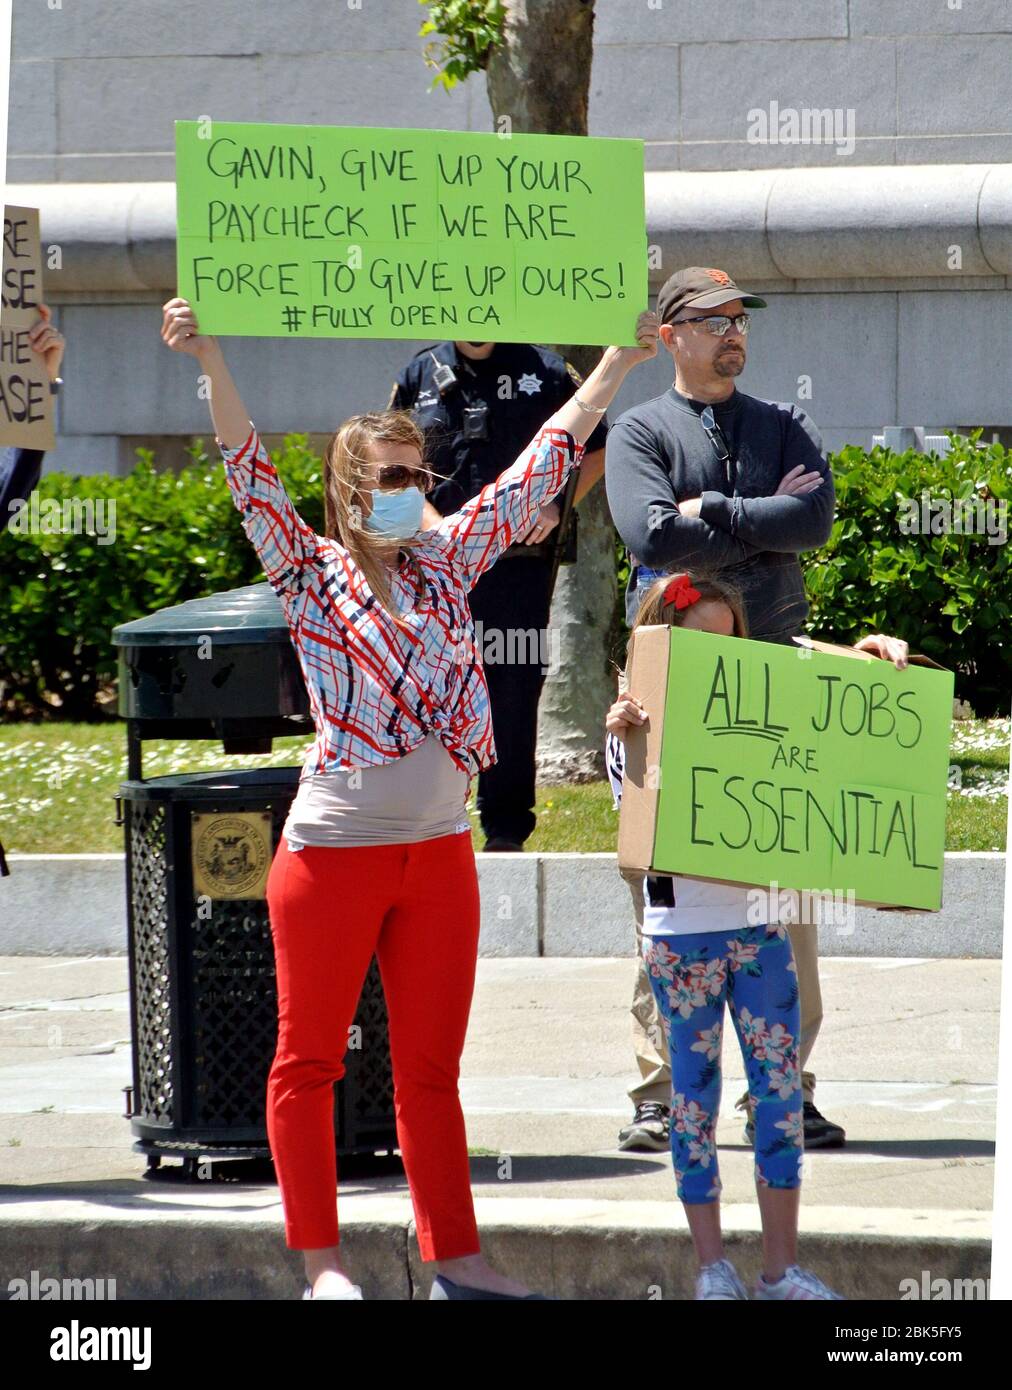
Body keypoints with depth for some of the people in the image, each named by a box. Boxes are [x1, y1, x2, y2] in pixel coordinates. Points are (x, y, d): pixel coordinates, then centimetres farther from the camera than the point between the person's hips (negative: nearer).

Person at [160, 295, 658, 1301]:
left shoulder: (446, 566, 9)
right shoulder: (310, 575, -3)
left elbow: (535, 471, 12)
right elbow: (252, 477, -16)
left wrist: (615, 368, 11)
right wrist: (209, 364, -29)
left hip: (439, 854, 5)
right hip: (334, 850, -5)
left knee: (432, 1068, 9)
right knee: (309, 1064, 1)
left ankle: (454, 1257, 11)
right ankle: (320, 1263, 5)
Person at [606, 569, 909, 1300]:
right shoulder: (640, 724, -3)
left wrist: (871, 653, -3)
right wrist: (622, 739, -30)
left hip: (759, 923, 4)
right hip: (683, 931, -4)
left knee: (781, 1087, 2)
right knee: (696, 1091, 3)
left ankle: (783, 1266, 8)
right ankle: (712, 1263, 10)